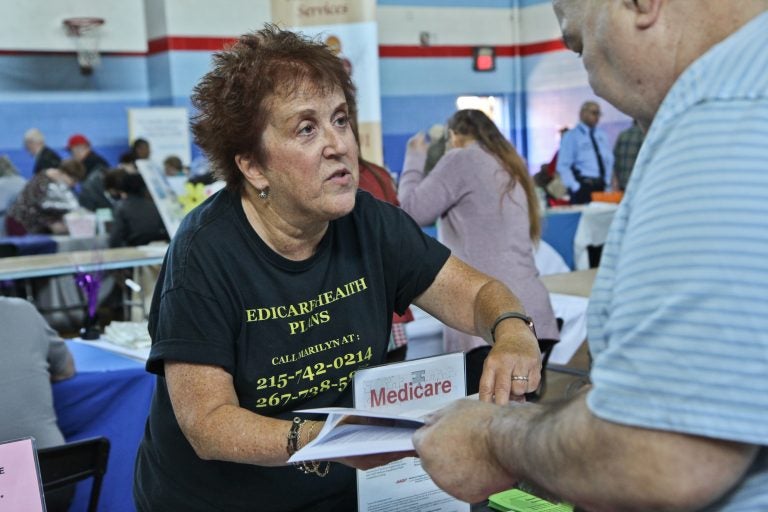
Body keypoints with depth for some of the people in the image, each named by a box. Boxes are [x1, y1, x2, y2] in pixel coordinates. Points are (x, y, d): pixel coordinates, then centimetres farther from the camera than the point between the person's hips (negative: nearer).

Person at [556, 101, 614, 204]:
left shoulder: (602, 136, 15)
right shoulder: (571, 136, -3)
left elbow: (609, 160, 19)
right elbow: (563, 166, -9)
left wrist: (607, 182, 5)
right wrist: (575, 187, -16)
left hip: (601, 186, 6)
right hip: (582, 187, -6)